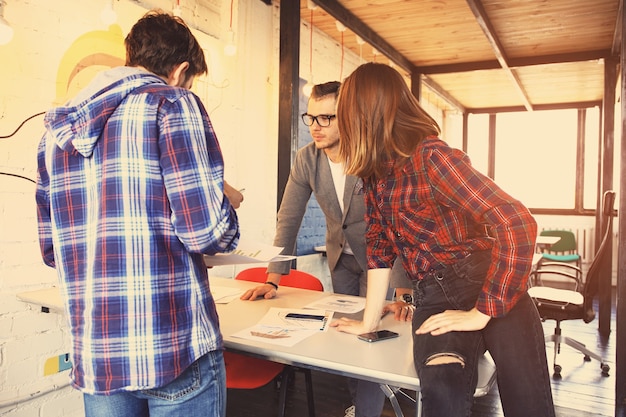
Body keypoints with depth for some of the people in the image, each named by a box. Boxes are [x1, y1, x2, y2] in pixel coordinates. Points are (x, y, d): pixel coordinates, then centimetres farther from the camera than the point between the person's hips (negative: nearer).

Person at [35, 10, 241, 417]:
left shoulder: (57, 129, 11)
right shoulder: (173, 104, -8)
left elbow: (52, 250, 13)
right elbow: (206, 231, -17)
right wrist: (226, 202, 4)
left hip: (93, 355, 6)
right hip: (175, 349, -5)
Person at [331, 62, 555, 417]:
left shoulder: (430, 156, -15)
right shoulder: (376, 171, 6)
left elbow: (518, 225, -21)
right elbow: (380, 247, 11)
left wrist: (482, 313, -17)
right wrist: (369, 322, 10)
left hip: (490, 290, -3)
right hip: (435, 299, 4)